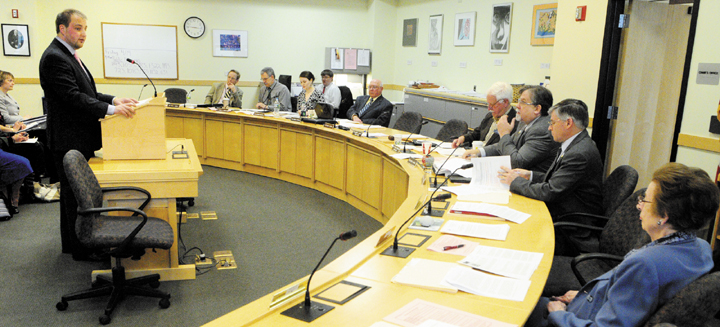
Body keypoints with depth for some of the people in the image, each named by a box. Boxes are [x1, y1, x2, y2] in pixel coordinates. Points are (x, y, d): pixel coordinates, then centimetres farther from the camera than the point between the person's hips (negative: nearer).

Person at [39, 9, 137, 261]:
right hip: (69, 140, -10)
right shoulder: (54, 57, -16)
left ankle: (71, 243, 31)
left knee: (73, 191, 18)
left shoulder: (68, 55, 16)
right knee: (75, 193, -2)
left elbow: (86, 92, 16)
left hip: (79, 139, 10)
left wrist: (114, 100, 2)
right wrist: (111, 109, -29)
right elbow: (73, 97, -25)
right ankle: (81, 249, 8)